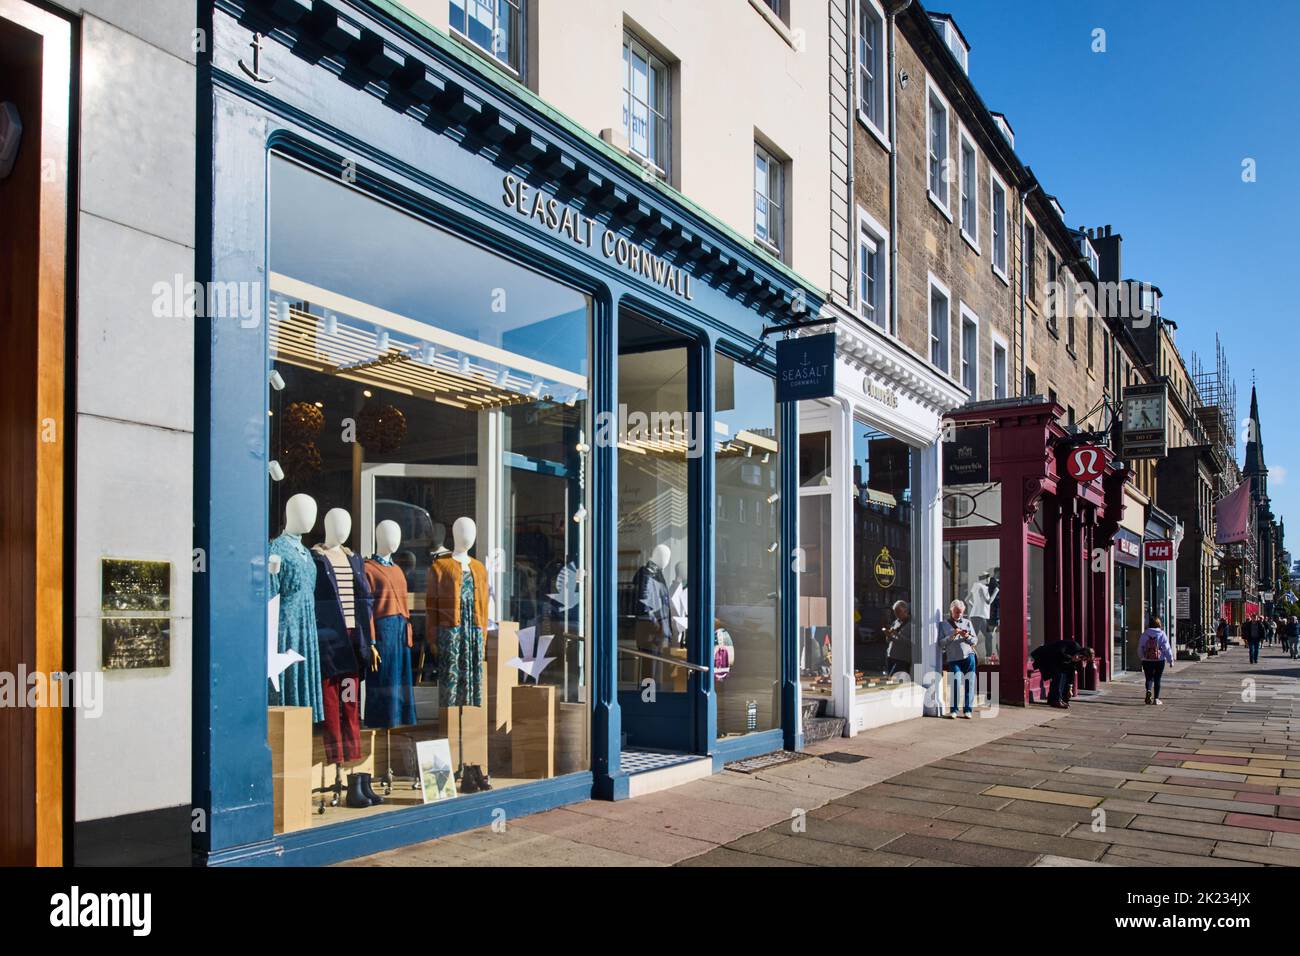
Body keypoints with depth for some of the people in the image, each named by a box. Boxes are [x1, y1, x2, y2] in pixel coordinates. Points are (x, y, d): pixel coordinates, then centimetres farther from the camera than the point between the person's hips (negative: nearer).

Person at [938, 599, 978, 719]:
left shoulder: (967, 622, 18)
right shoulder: (943, 624, 12)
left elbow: (975, 640, 14)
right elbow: (941, 642, 3)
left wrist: (967, 636, -6)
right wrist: (952, 635, -10)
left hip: (968, 656, 2)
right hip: (953, 658, -2)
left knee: (969, 683, -2)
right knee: (956, 682, -14)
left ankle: (967, 710, 5)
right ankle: (954, 710, -5)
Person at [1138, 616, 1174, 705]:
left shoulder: (1144, 634, 1)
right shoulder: (1162, 634, -5)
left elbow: (1140, 648, 7)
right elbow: (1167, 648, -5)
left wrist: (1142, 657, 24)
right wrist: (1171, 661, 2)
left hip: (1147, 661, 1)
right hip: (1160, 661, -1)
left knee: (1149, 678, 12)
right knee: (1157, 679, 7)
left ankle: (1148, 691, -17)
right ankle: (1156, 699, 9)